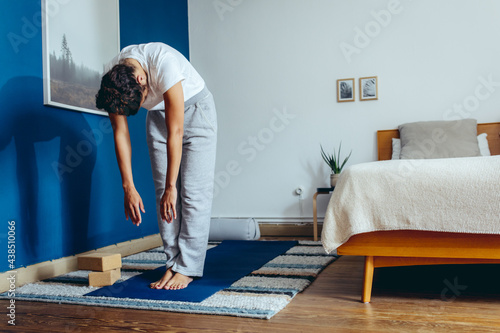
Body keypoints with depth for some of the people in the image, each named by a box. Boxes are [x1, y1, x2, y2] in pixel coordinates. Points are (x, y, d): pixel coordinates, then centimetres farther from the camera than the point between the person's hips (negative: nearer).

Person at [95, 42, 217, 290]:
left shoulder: (165, 64, -37)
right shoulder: (112, 81, -21)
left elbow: (175, 133, -35)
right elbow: (120, 133, -13)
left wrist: (170, 187, -32)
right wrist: (128, 187, -16)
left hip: (194, 109, -5)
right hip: (158, 114, 5)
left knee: (193, 191, -11)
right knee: (163, 193, -2)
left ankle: (187, 268, -6)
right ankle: (173, 263, 6)